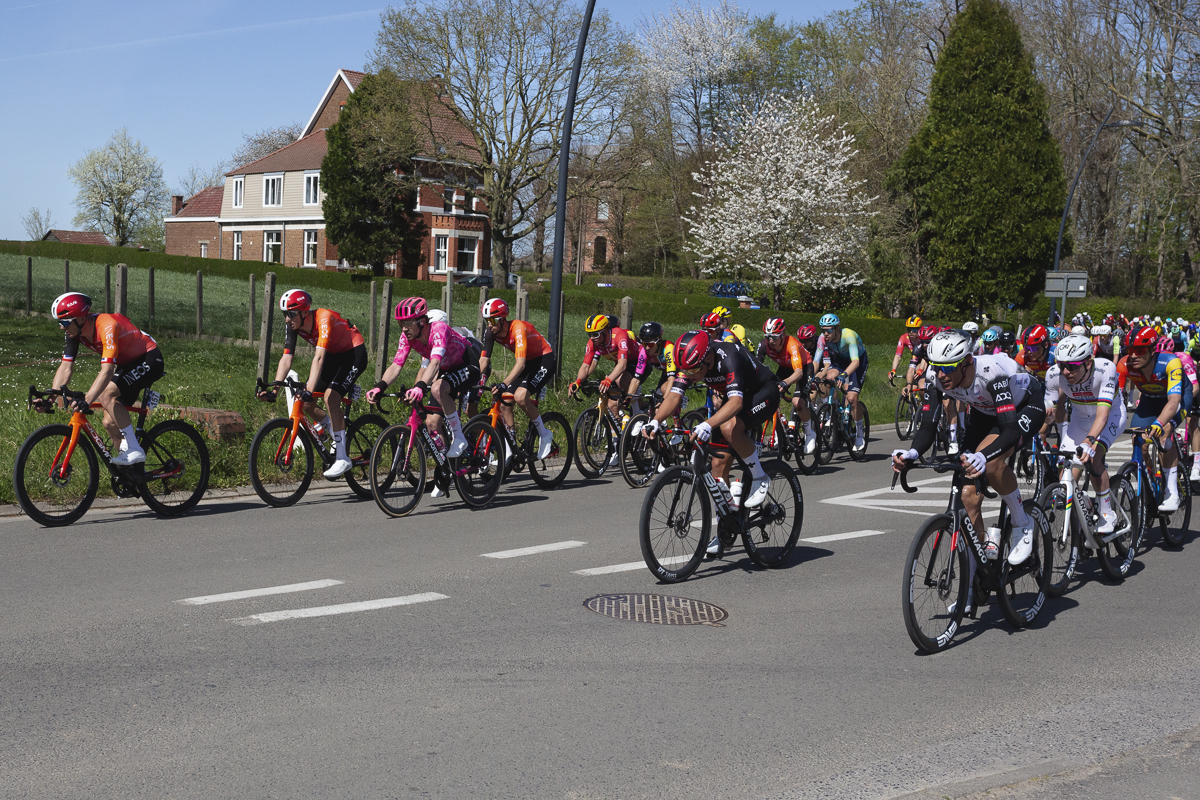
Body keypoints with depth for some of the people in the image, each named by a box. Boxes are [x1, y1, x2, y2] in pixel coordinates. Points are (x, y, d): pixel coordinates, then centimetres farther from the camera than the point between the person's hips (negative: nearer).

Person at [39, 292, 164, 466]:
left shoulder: (107, 327, -33)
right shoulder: (73, 333, -9)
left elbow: (107, 371, -40)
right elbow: (66, 367, -10)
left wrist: (86, 400, -50)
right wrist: (50, 399, -23)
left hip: (149, 360, -9)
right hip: (127, 364, 9)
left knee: (106, 395, -28)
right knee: (110, 422, 1)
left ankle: (134, 449, -21)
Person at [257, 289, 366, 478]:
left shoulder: (324, 319, -32)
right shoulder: (292, 325, -13)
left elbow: (319, 358, -41)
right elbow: (286, 359, -16)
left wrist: (309, 391, -49)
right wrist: (273, 390, -27)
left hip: (354, 353, -7)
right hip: (333, 355, 7)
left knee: (330, 396, -27)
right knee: (304, 403, -6)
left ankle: (342, 458, -22)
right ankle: (329, 426, 24)